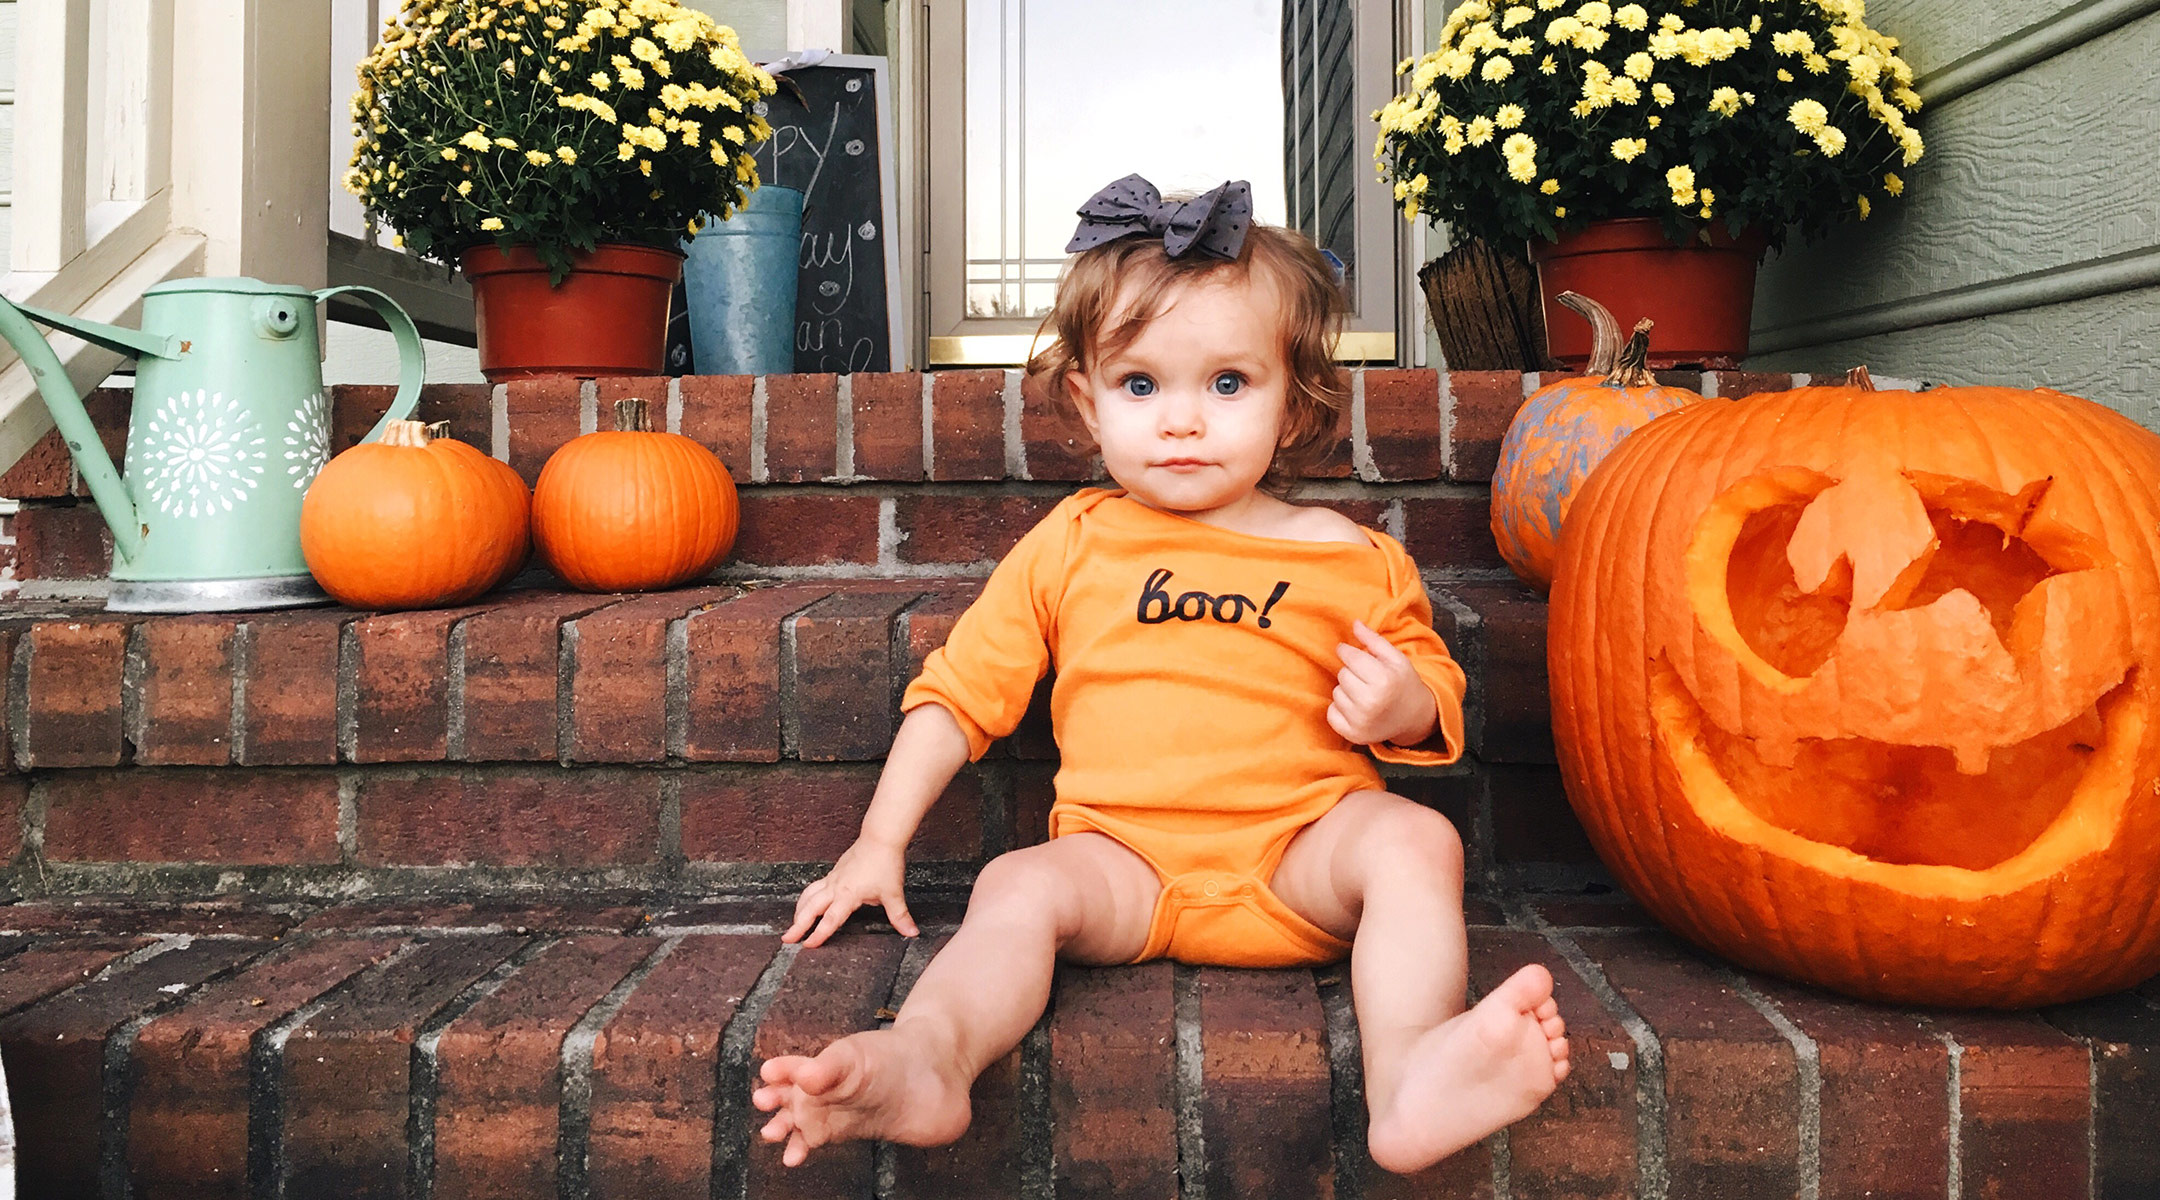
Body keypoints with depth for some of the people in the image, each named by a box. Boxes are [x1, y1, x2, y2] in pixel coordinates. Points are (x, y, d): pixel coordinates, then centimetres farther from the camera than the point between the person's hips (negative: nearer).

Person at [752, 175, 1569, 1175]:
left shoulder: (1349, 558, 9)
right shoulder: (1069, 548, 10)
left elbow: (1435, 690, 19)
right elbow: (960, 687, 13)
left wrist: (1402, 702, -7)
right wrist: (880, 842, 7)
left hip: (1300, 850, 0)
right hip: (1125, 857, 1)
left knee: (1413, 841, -28)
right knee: (1019, 887, -27)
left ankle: (1409, 1081, -46)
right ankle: (928, 1058, -48)